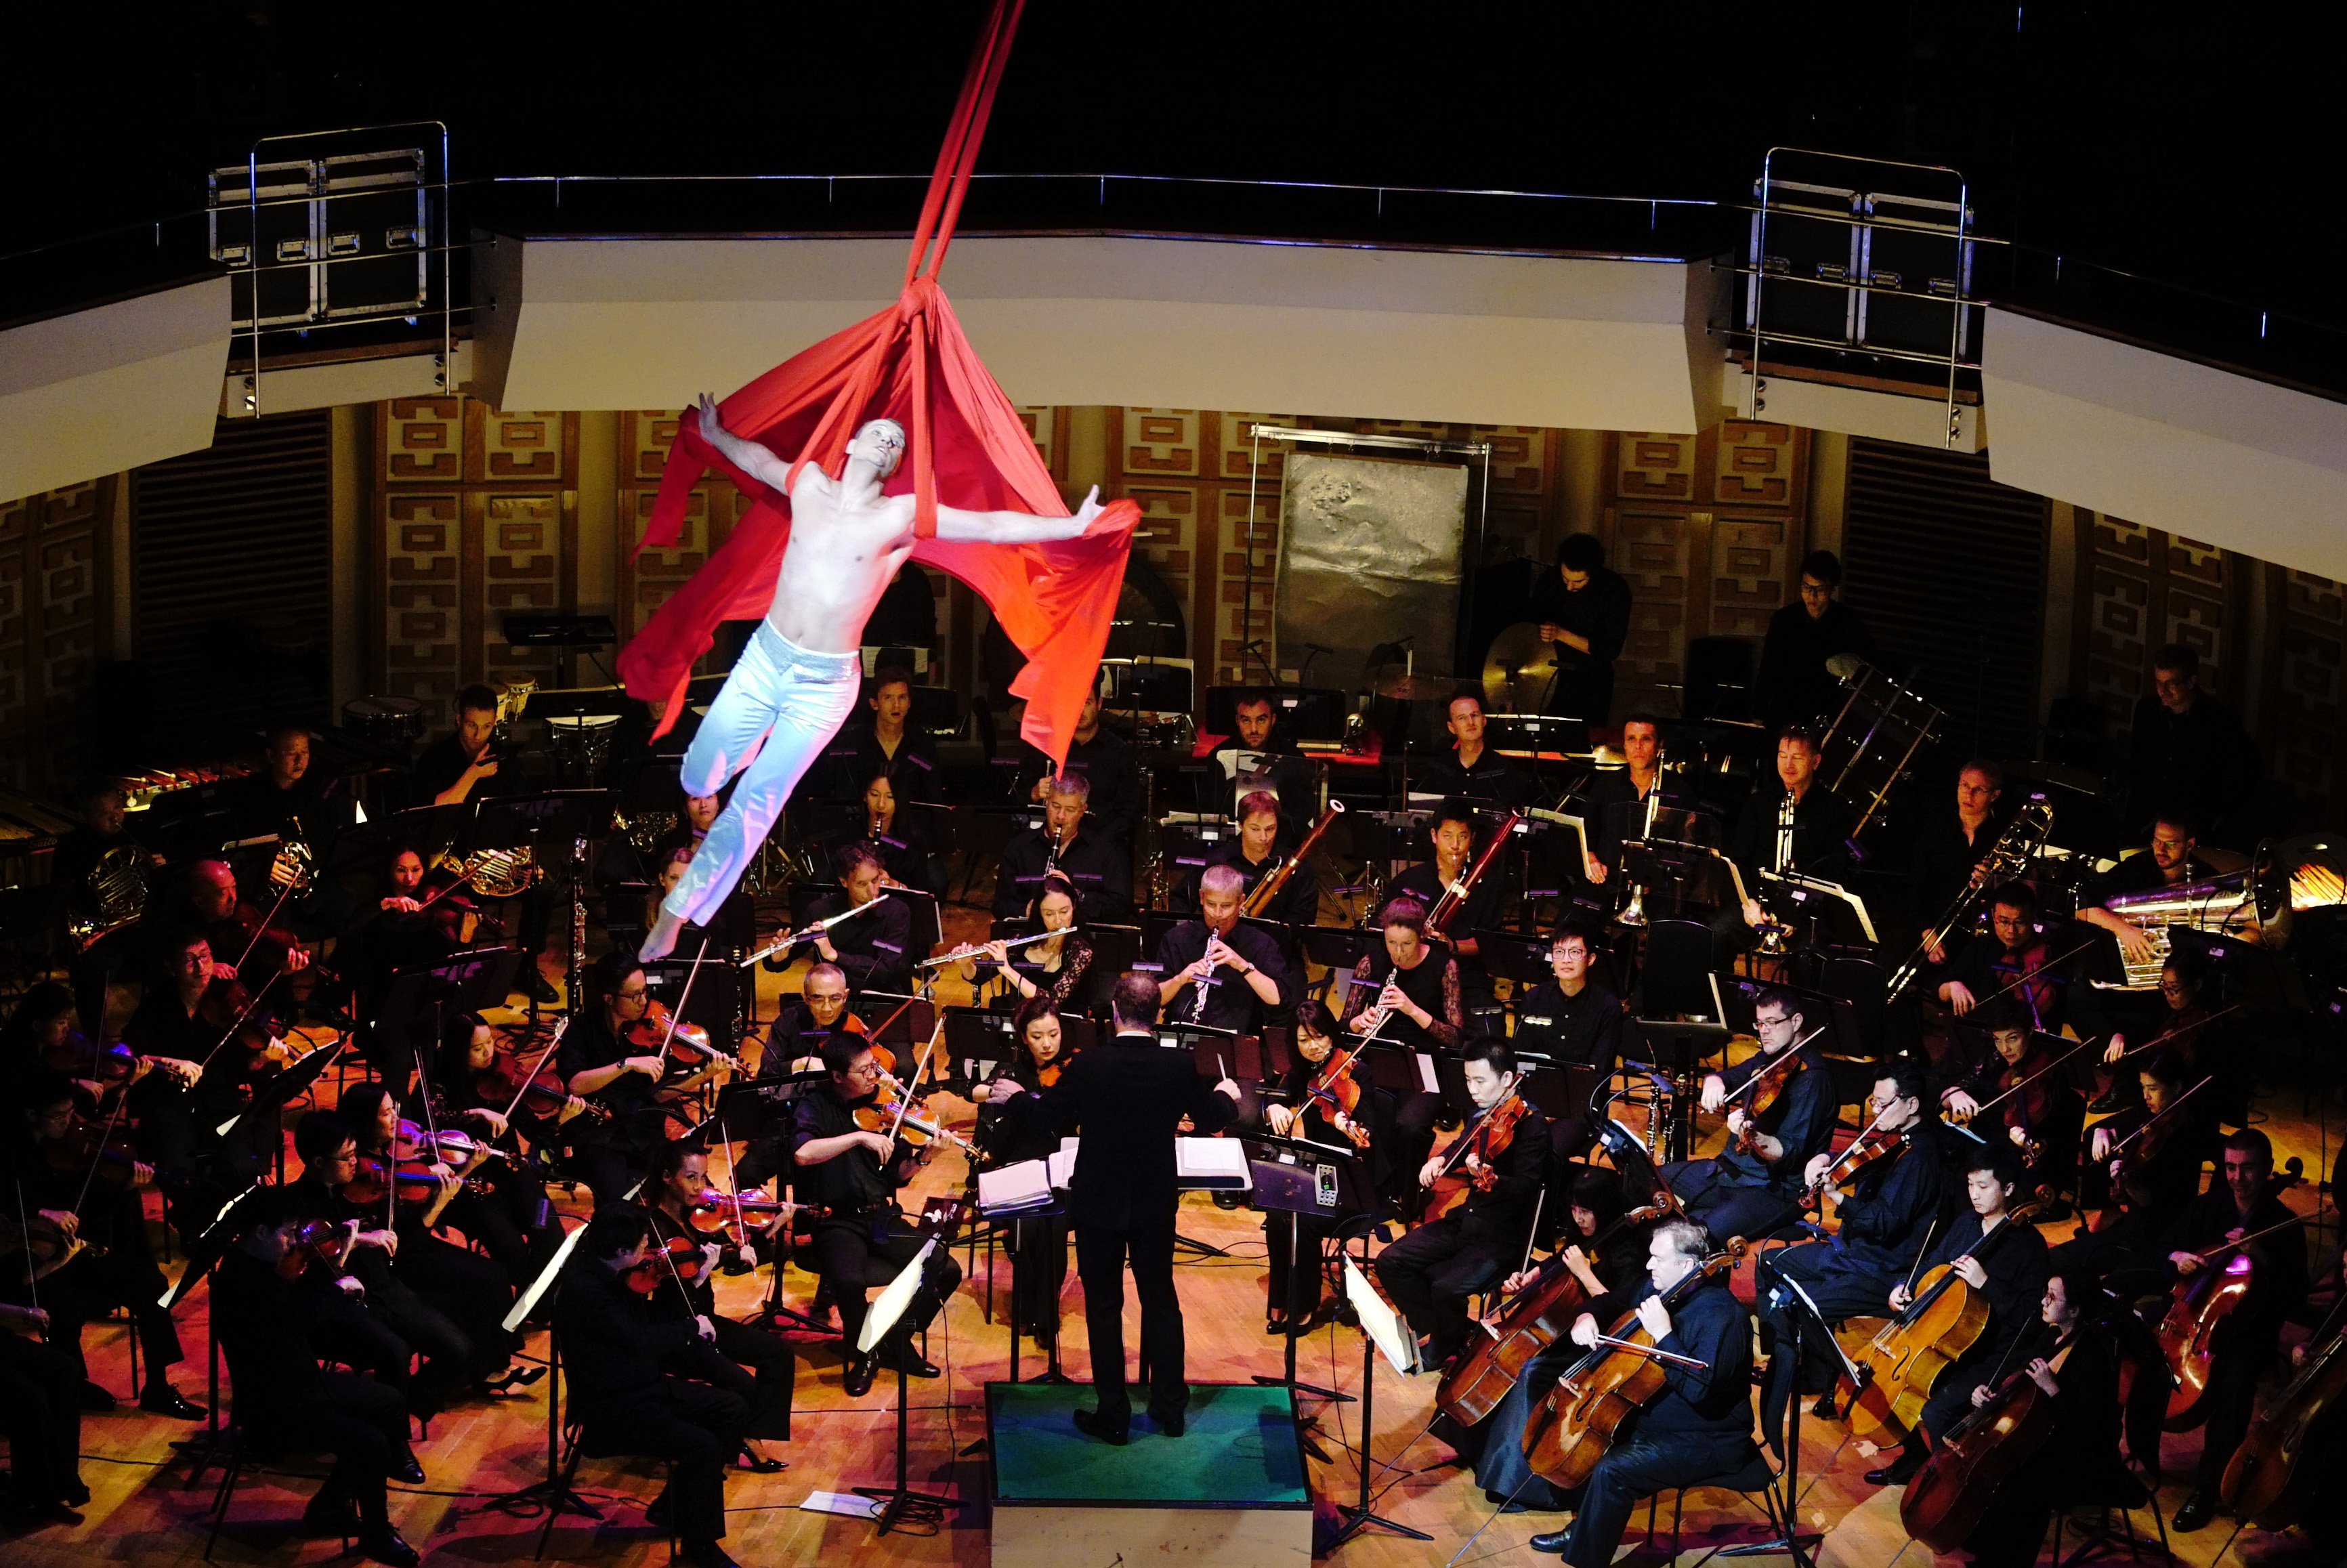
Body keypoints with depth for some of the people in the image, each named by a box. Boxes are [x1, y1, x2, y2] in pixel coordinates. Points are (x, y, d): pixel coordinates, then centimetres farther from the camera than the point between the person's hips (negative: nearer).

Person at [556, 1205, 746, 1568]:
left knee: (732, 1410, 10)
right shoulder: (582, 1289, -26)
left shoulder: (617, 1275, 2)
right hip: (610, 1408, -10)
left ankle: (671, 1507, 19)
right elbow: (640, 1340, -34)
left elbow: (652, 1321, 13)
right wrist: (692, 1326, -19)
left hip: (646, 1385, 10)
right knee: (702, 1446, -24)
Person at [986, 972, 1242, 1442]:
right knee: (1160, 1299, 17)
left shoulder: (1089, 1066, -18)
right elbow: (1210, 1120, 4)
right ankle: (1170, 1406, 23)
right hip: (1156, 1204, 2)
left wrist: (1011, 1099, 16)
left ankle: (1113, 1415, 12)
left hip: (1098, 1204, -2)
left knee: (1103, 1306, 8)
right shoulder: (1179, 1067, -12)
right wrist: (1226, 1096, 27)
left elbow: (1046, 1113, -5)